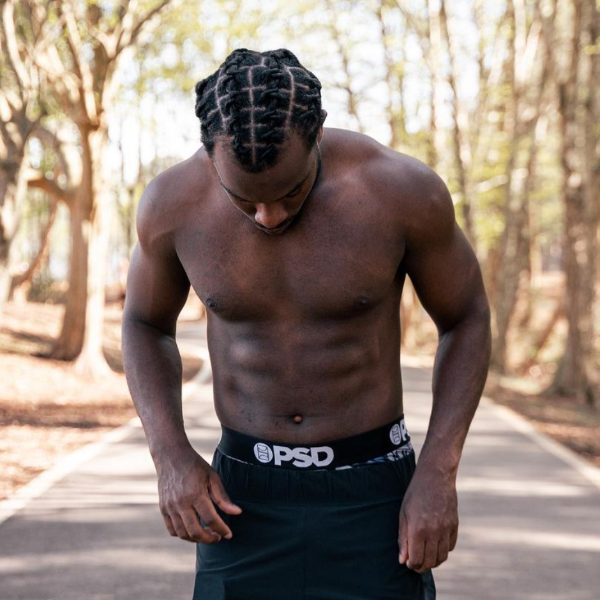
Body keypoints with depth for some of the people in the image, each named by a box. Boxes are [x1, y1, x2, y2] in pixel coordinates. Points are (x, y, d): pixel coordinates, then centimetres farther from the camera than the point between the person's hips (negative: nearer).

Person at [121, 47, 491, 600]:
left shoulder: (403, 189, -19)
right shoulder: (175, 201, -13)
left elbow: (468, 320, -2)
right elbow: (146, 325, 6)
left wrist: (439, 475, -13)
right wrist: (170, 457, -10)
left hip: (371, 494, -1)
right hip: (246, 498, 2)